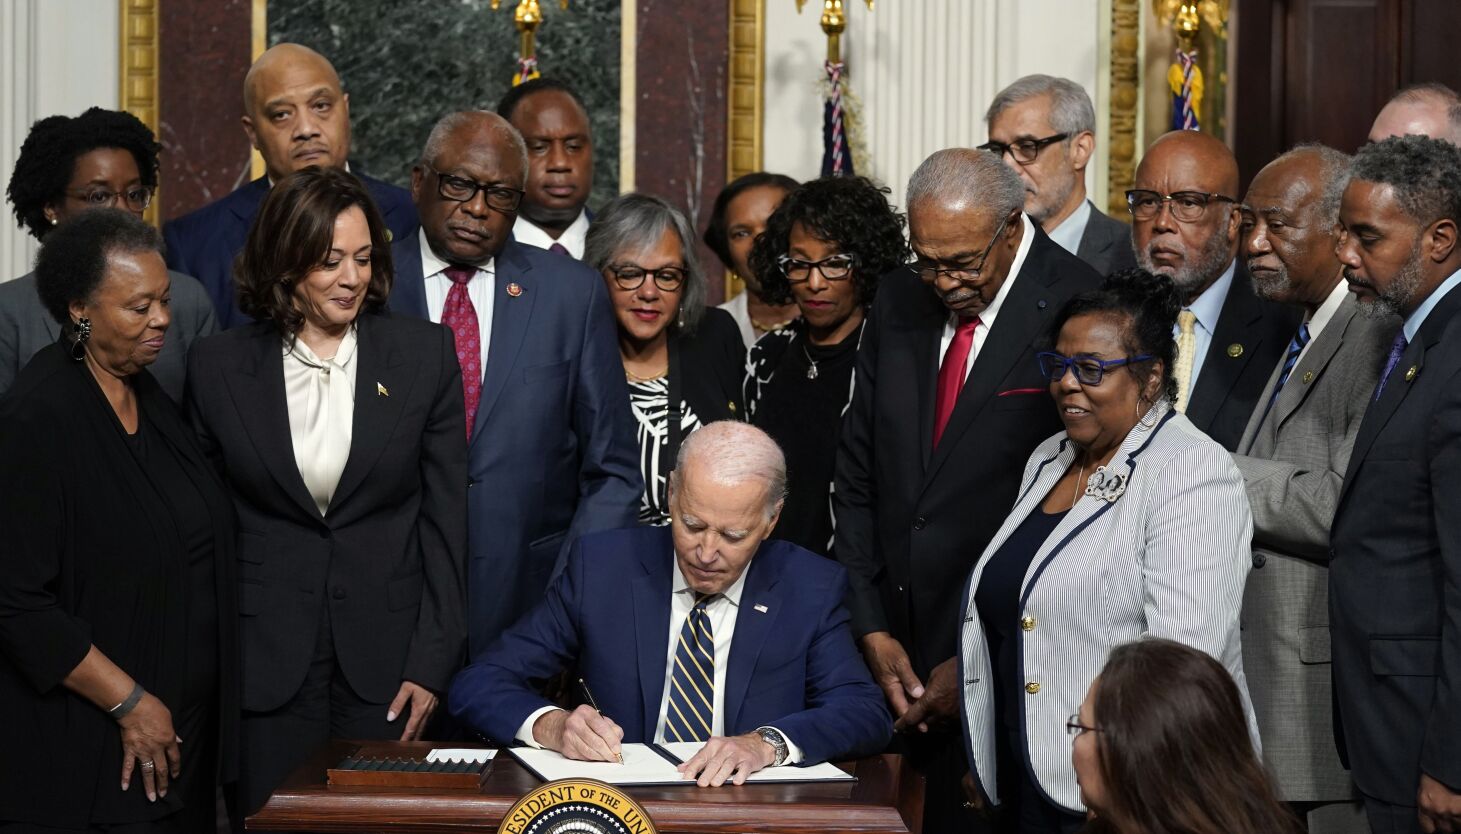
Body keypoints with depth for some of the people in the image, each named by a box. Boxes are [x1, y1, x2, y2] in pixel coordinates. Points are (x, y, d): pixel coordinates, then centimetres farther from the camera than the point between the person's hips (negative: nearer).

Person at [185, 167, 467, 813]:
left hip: (387, 664, 0)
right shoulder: (220, 366, 2)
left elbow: (445, 518, 1)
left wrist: (433, 662, -4)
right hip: (265, 661, 0)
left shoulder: (425, 354, 1)